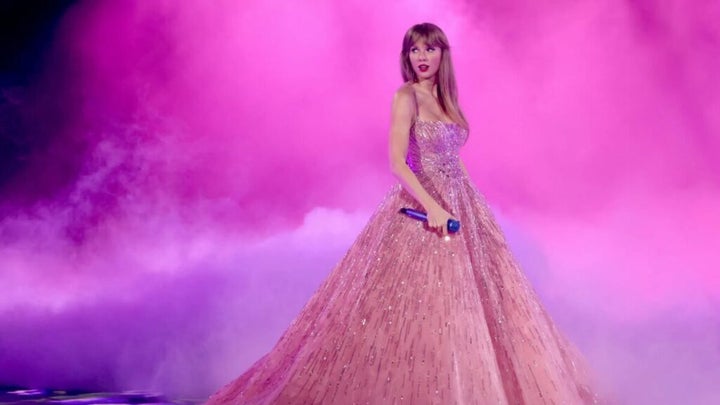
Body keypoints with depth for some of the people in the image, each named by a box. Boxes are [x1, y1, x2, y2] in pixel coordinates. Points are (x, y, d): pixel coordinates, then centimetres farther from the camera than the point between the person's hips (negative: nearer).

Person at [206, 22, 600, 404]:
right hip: (421, 207, -8)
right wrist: (432, 206, -25)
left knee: (460, 298, 12)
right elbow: (397, 162, -18)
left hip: (458, 206, 8)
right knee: (419, 299, -5)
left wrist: (468, 204, 14)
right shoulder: (406, 97, -9)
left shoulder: (444, 97, 13)